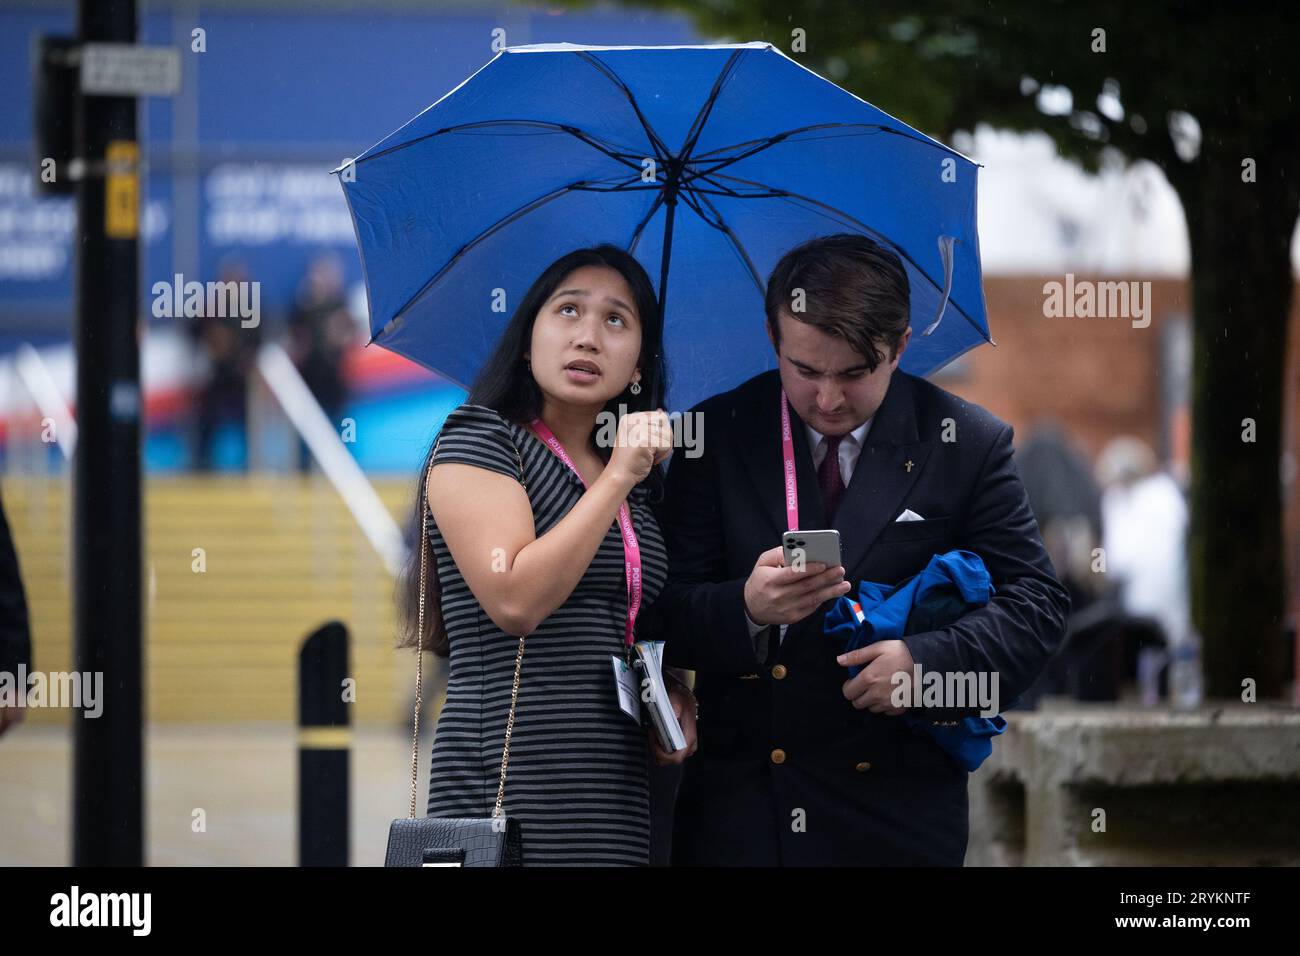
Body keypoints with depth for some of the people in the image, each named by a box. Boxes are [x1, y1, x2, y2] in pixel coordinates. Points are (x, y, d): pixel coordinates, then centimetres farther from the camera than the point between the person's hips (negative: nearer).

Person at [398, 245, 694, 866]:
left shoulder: (642, 488, 17)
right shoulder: (478, 440, -1)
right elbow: (516, 599, -16)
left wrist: (676, 694, 6)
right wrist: (617, 478, -13)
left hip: (624, 786, 6)